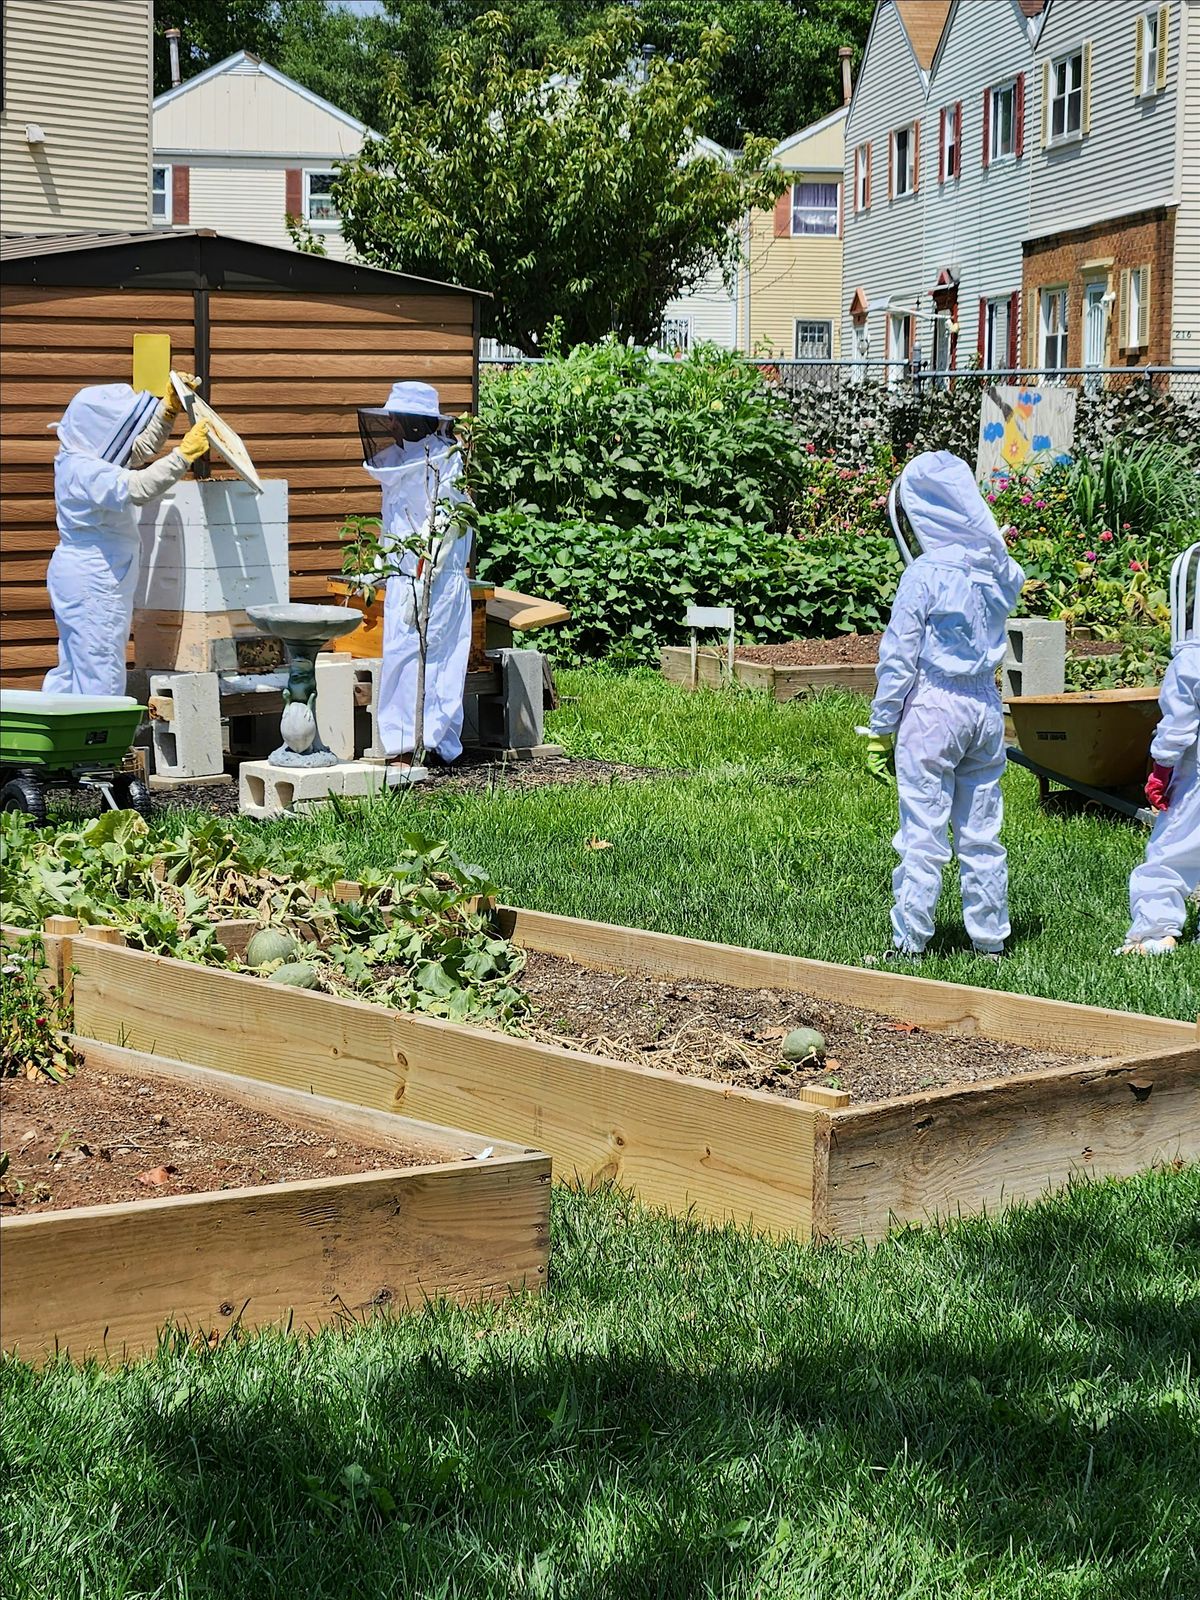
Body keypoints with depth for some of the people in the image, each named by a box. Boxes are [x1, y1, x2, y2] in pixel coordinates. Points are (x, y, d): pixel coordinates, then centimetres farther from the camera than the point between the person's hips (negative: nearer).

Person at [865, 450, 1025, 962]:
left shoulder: (926, 574, -13)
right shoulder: (998, 569, 3)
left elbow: (898, 659, -10)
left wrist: (881, 729, -4)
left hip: (932, 708, -6)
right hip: (986, 708, 6)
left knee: (922, 835, -1)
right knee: (981, 834, 12)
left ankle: (909, 943, 4)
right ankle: (990, 939, 17)